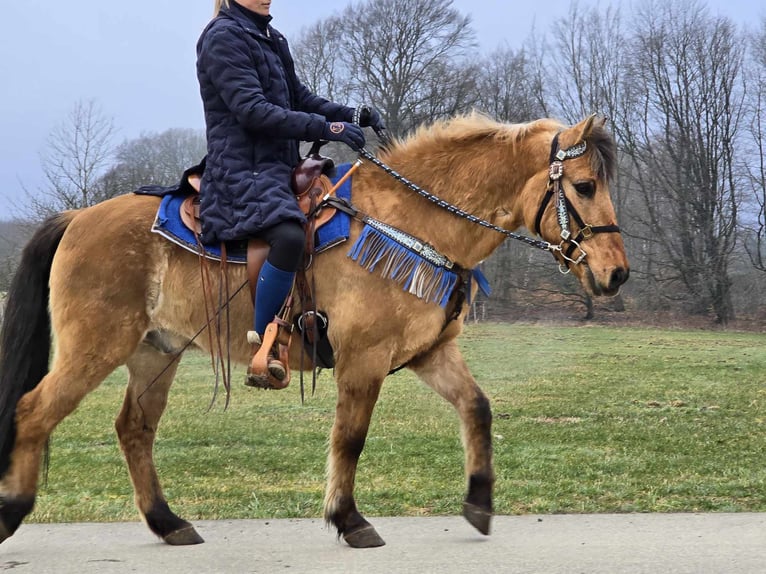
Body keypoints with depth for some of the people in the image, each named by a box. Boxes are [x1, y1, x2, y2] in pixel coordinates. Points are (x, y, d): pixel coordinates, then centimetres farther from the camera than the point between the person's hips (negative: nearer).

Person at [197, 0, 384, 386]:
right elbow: (252, 110, -19)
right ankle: (263, 347, -27)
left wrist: (350, 115, 2)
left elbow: (299, 98, 20)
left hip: (280, 165, 10)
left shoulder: (270, 38, 18)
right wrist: (326, 128, -23)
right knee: (289, 236, -34)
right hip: (241, 169, -10)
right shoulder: (223, 37, -9)